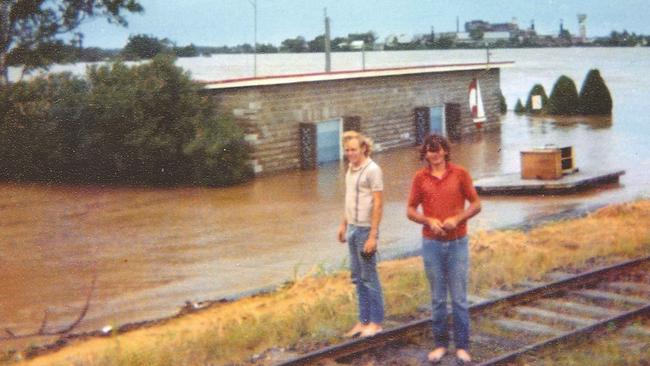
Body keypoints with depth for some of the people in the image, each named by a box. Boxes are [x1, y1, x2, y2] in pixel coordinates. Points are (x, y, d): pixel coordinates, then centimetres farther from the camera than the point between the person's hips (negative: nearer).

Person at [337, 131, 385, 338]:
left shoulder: (372, 170, -13)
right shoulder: (351, 168, 11)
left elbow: (378, 204, -15)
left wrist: (373, 236, -18)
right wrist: (344, 224, 18)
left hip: (366, 229, -8)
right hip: (352, 228, 8)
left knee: (369, 277, -1)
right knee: (358, 277, 12)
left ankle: (376, 322, 8)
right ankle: (364, 320, 20)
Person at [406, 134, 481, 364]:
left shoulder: (460, 174, -1)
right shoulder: (420, 177, 2)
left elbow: (476, 204, 2)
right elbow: (410, 211, 5)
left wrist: (457, 218, -15)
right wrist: (429, 221, -14)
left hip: (458, 243, -1)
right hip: (431, 244, 1)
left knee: (459, 298, 2)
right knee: (437, 298, 9)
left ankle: (462, 347, 12)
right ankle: (440, 344, 19)